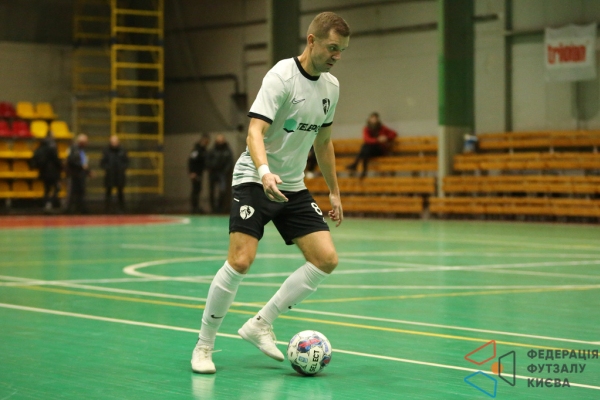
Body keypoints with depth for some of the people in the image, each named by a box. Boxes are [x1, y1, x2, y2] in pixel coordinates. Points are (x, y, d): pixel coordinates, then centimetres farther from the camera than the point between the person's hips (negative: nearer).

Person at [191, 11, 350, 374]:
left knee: (326, 259, -6)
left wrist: (334, 192, 19)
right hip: (255, 181, -7)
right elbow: (255, 131, -26)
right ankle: (204, 344, -2)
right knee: (241, 261, -20)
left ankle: (260, 324, 6)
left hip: (294, 187, 7)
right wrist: (265, 171, -43)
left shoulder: (331, 86, 6)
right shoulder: (282, 76, -16)